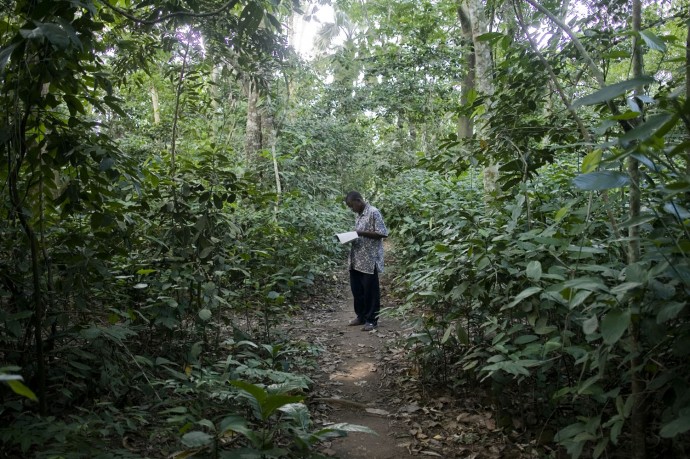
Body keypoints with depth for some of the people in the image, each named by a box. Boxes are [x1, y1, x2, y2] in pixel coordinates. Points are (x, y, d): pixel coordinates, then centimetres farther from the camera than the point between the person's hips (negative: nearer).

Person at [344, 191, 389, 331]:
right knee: (356, 289, 13)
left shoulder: (374, 213, -12)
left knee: (370, 291, 1)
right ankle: (361, 316, 27)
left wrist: (362, 233, -21)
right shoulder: (358, 215, 15)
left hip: (370, 260, -8)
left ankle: (372, 320, 12)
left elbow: (383, 233, -17)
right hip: (356, 259, 8)